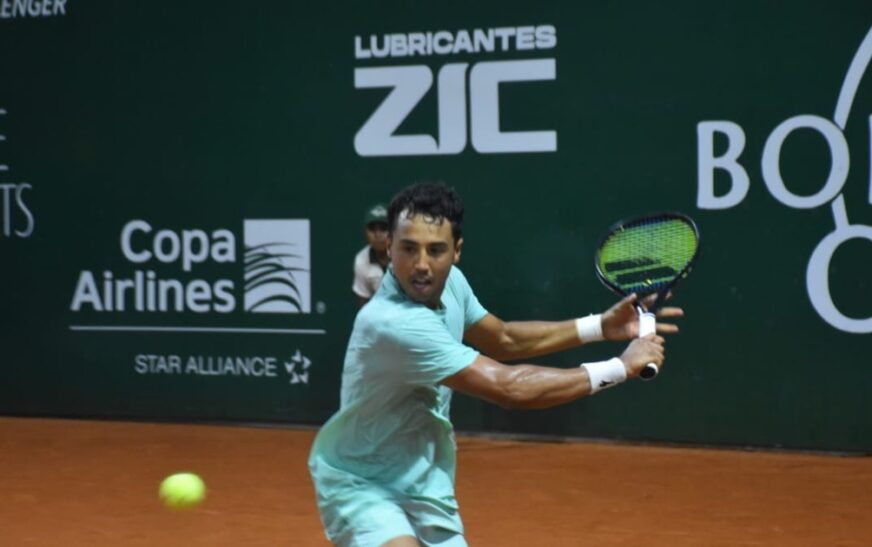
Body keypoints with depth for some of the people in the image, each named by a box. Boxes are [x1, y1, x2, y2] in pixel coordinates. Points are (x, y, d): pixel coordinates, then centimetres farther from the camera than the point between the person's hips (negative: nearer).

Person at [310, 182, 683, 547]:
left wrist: (601, 326, 5)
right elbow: (511, 388, -32)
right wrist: (621, 367, -24)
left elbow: (502, 339, 14)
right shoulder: (393, 324, -33)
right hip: (360, 483, -8)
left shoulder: (451, 282, -7)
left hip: (424, 484, 8)